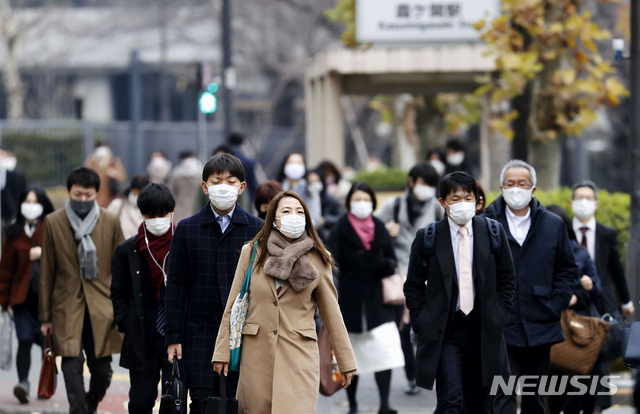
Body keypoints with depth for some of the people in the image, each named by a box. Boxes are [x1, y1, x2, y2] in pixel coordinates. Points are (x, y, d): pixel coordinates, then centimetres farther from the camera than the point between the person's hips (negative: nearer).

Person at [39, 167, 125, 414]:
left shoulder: (111, 222, 4)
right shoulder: (53, 223, 2)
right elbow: (47, 272, 6)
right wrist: (46, 316, 5)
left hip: (102, 308, 1)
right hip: (67, 308, -1)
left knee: (102, 370, 3)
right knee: (72, 365, -14)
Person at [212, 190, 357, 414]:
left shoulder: (317, 259, 3)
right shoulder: (252, 253, 4)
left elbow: (331, 312, 8)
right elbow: (233, 306, 8)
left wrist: (346, 361, 9)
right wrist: (222, 352, 3)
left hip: (299, 353, -1)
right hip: (256, 352, 2)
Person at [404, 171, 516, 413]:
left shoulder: (492, 233, 5)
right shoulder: (427, 238, 0)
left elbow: (507, 279, 12)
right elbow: (413, 285, 6)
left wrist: (498, 316, 2)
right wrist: (422, 323, -3)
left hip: (483, 330, 3)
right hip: (444, 330, -3)